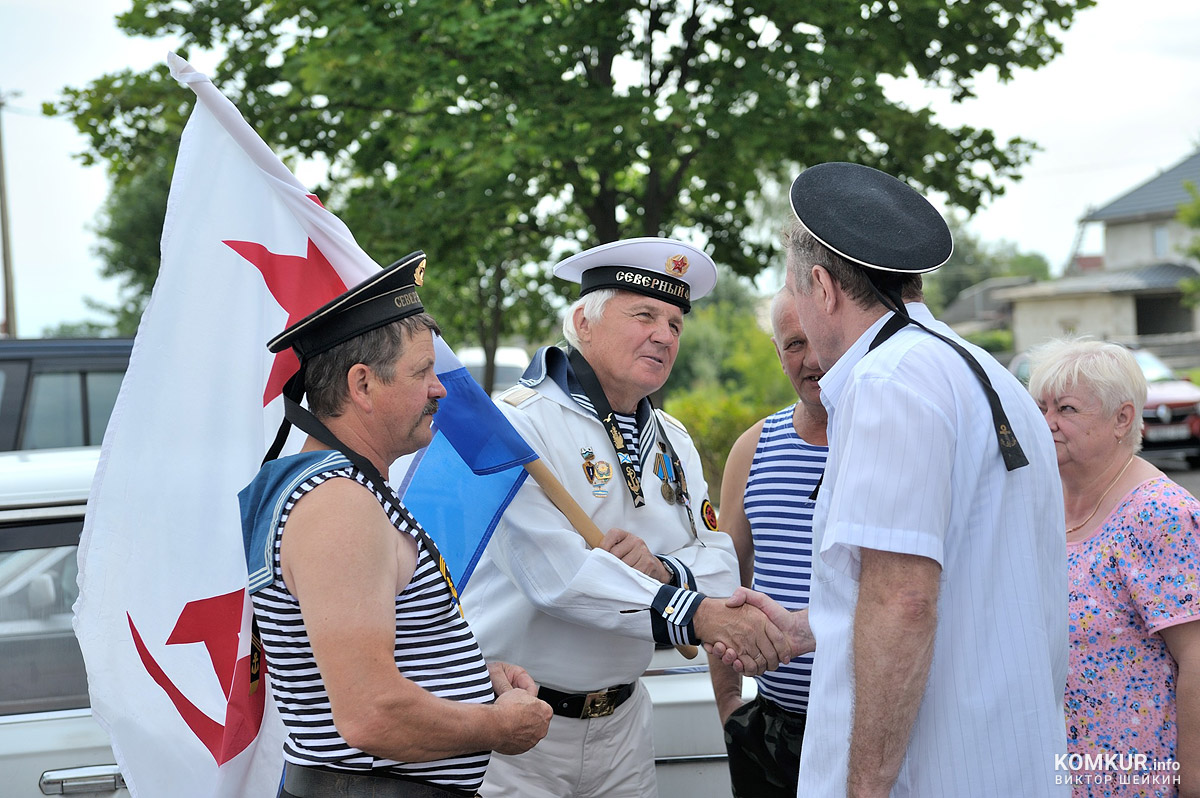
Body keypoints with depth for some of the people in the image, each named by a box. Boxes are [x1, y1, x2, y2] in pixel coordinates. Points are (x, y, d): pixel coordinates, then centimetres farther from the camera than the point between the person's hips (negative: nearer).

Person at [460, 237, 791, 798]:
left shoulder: (671, 441, 13)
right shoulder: (521, 423, -13)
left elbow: (720, 563, 5)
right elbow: (554, 573, -26)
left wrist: (660, 570, -18)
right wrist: (698, 615, -30)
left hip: (621, 723, 7)